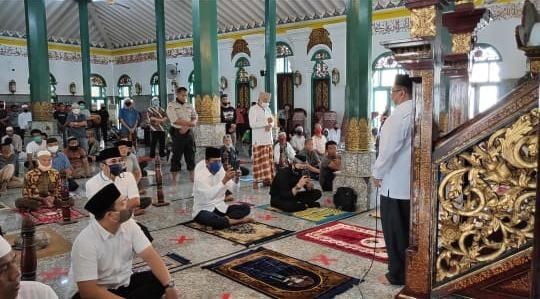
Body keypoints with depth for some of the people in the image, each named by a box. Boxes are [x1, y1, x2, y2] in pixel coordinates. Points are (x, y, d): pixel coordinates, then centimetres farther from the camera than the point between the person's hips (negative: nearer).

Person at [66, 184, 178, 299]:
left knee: (160, 280, -17)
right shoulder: (86, 241, -27)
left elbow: (150, 256, -12)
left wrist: (169, 286, -26)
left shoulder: (129, 224, -10)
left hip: (123, 284, 6)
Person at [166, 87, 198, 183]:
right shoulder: (171, 105, -5)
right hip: (178, 133, -5)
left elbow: (195, 118, 6)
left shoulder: (189, 106, 12)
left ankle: (192, 176, 20)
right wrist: (190, 123, -12)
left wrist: (187, 127, -11)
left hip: (189, 132, 5)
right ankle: (174, 179, 8)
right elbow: (176, 120, -15)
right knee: (176, 156, 0)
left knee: (191, 154, 9)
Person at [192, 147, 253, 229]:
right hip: (203, 210, -6)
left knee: (245, 208, -11)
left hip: (220, 208, 6)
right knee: (214, 220, -39)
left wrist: (235, 178, -26)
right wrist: (224, 180, -38)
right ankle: (239, 220, -18)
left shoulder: (220, 169, 1)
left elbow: (232, 188, -6)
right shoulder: (200, 174, -17)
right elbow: (209, 195, -32)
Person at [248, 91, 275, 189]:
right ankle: (256, 180, -5)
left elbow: (272, 122, 20)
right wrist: (266, 122, -17)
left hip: (268, 138, 7)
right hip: (258, 139, -7)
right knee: (259, 160, -8)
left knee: (268, 160, 6)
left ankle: (267, 179, 13)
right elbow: (252, 124, -15)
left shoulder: (268, 109, 17)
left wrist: (270, 125, -5)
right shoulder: (253, 109, -5)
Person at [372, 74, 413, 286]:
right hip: (412, 182, 8)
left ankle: (397, 275, 13)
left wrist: (377, 173, -8)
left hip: (395, 183, -8)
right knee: (409, 229, 17)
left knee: (395, 231, 4)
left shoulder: (400, 115, -18)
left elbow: (389, 149, -20)